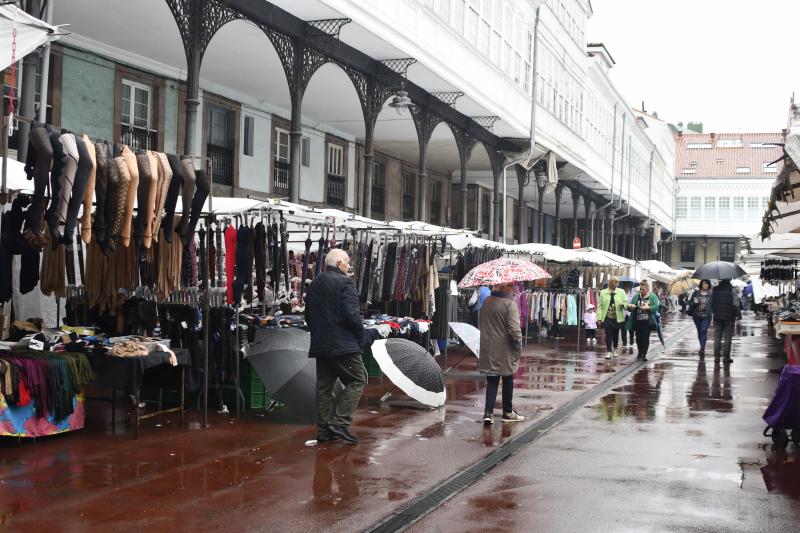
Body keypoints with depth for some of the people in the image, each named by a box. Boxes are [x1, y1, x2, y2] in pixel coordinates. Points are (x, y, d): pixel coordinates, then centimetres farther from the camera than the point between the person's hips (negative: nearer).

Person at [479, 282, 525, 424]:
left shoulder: (486, 302, 3)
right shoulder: (509, 304, -17)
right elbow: (514, 330, -21)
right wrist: (518, 348, -11)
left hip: (488, 349, 5)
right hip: (504, 350, -5)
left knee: (492, 381, 9)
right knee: (508, 380, 11)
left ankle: (488, 412, -1)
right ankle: (507, 412, 22)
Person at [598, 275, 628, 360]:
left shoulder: (621, 292, 6)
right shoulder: (603, 292, 4)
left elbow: (626, 302, 4)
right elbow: (600, 306, 3)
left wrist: (623, 304, -22)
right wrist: (599, 318, -4)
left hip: (617, 318, 1)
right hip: (607, 317, -1)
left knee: (615, 334, 11)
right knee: (608, 335, -7)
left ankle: (615, 349, 31)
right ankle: (609, 351, -3)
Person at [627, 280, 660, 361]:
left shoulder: (653, 296, 1)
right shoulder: (636, 296, 9)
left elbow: (656, 306, -11)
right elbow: (630, 308, 7)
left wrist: (648, 308, -25)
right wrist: (630, 306, -16)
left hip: (647, 322, -3)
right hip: (637, 322, 3)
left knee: (646, 337, -3)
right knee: (638, 338, 5)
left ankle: (644, 354, 4)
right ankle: (640, 352, 25)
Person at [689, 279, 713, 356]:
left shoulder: (711, 294, 3)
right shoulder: (696, 293, 6)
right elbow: (690, 303, 8)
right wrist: (694, 302, -13)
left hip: (706, 316, -3)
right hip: (697, 316, 3)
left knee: (704, 331, -16)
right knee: (699, 332, 11)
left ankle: (702, 349, -21)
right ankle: (702, 348, 29)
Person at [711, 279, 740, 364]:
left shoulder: (714, 290, 2)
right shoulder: (732, 290, -8)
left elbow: (711, 303, 6)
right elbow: (735, 303, -10)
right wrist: (737, 313, 1)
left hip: (717, 317, 3)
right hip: (729, 317, -3)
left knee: (717, 337, 9)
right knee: (727, 338, 3)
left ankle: (716, 356, 8)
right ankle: (726, 356, 1)